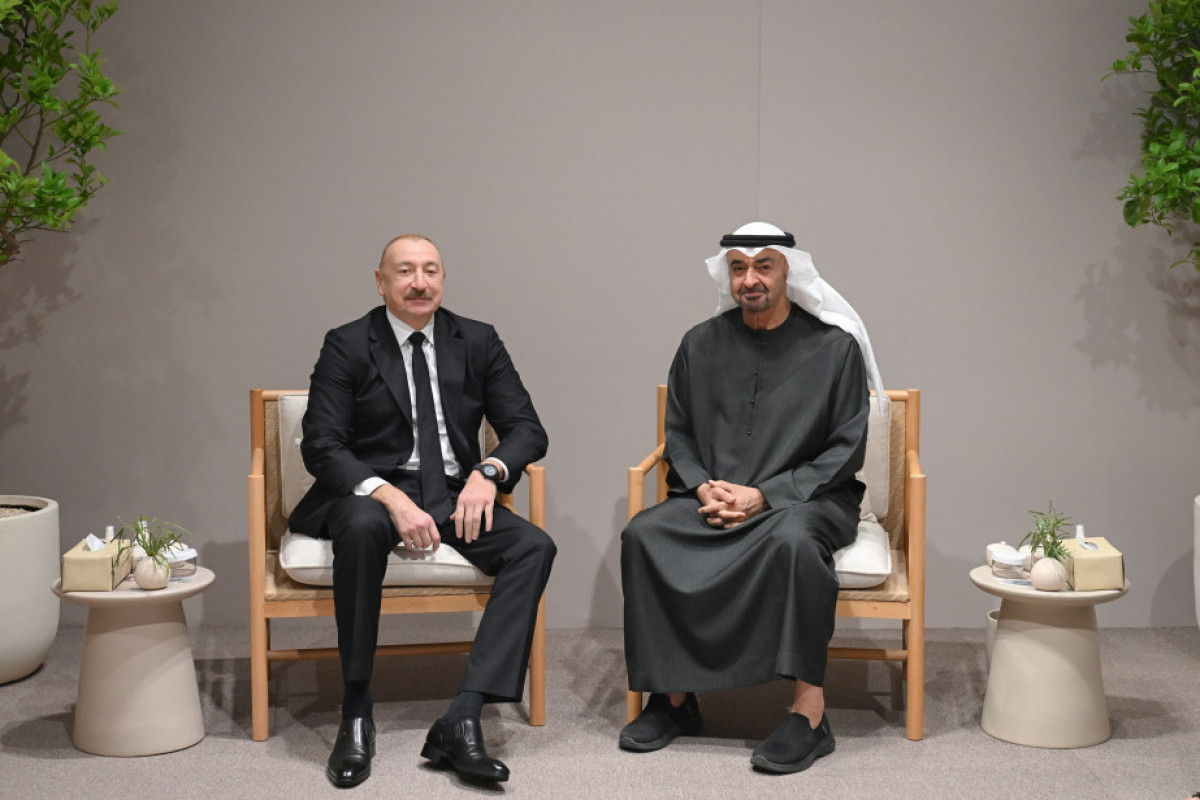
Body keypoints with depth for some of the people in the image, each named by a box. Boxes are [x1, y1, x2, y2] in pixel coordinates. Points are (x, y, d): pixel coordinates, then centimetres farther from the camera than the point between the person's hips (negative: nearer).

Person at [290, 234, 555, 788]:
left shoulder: (477, 342, 8)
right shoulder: (347, 346, 0)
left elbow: (527, 429, 6)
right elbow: (321, 446, -9)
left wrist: (488, 471, -16)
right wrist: (390, 496, -25)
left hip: (454, 494, 3)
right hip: (370, 492, -3)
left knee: (534, 546, -24)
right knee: (362, 528, -38)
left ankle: (462, 720, -30)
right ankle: (356, 716, -25)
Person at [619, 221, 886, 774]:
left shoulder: (834, 347, 0)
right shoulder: (702, 344, 11)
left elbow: (846, 450, -3)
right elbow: (677, 434, 15)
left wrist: (765, 494, -14)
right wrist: (703, 486, -6)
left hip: (805, 498, -3)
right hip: (712, 497, 4)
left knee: (792, 539, -38)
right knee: (643, 535, -25)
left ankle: (809, 712, -31)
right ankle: (674, 697, -16)